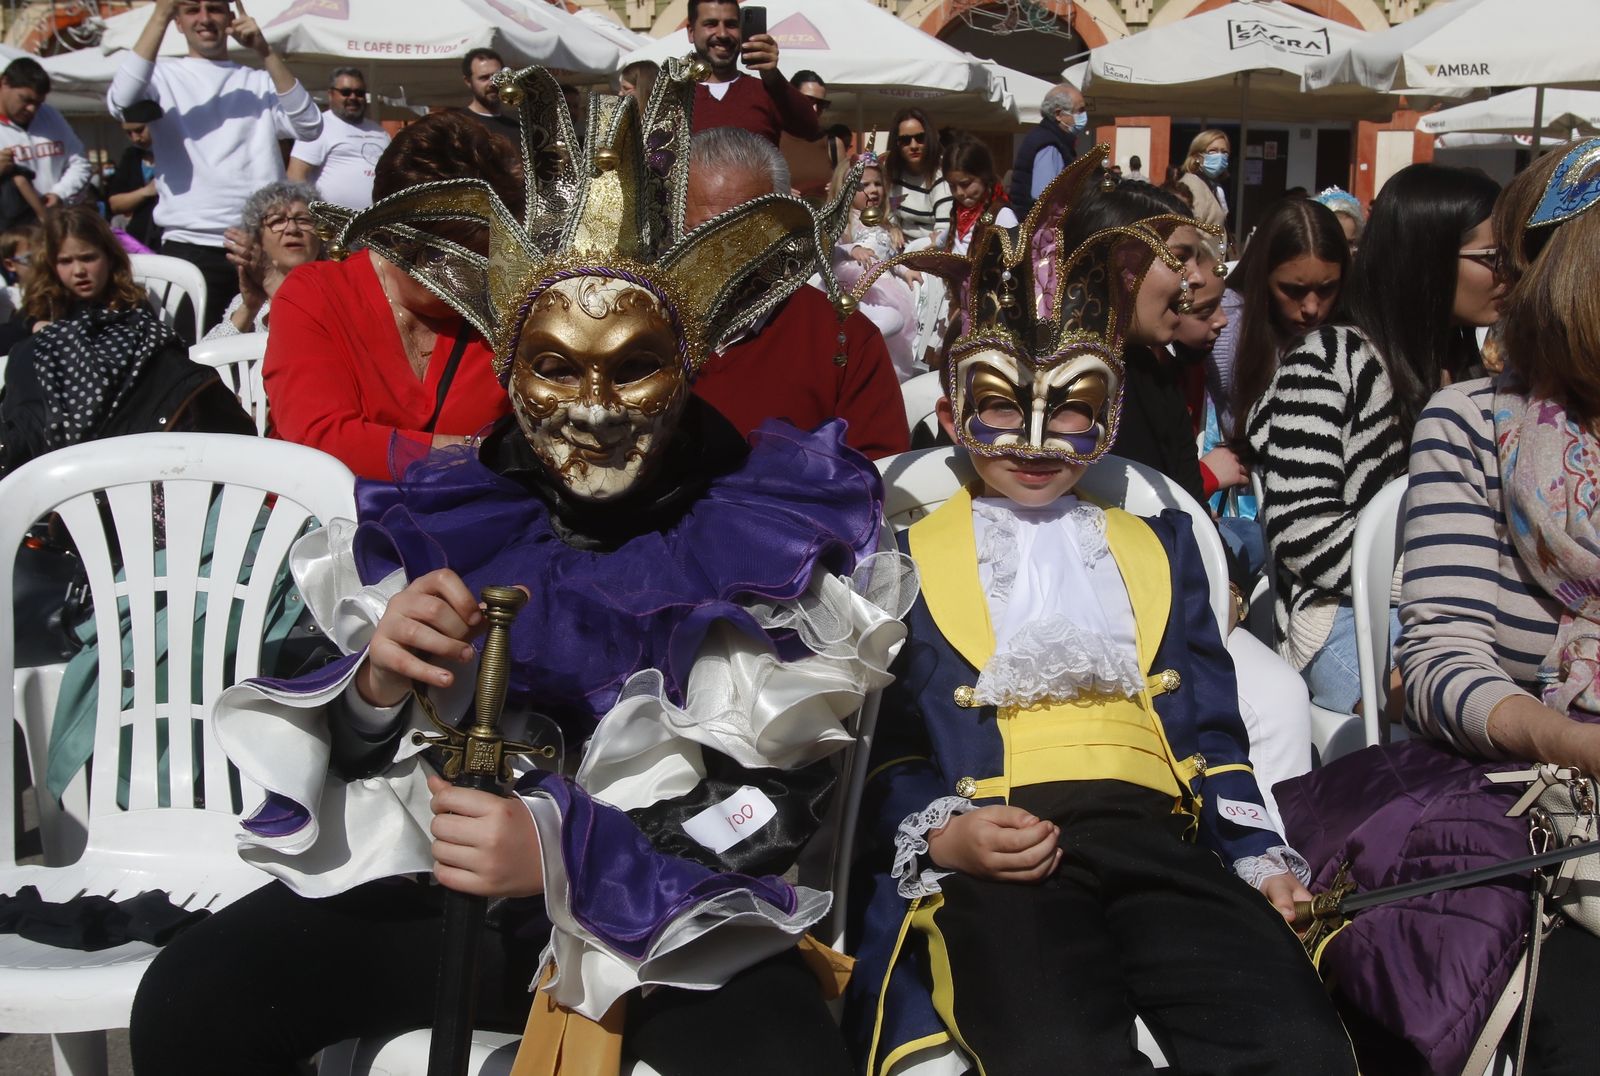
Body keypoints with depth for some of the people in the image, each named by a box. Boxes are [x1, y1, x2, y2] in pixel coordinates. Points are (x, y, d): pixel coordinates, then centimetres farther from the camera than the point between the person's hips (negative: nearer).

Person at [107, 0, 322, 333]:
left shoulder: (261, 82, 15)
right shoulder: (163, 77, 9)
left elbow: (308, 126, -1)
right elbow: (121, 103, -12)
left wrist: (265, 51, -10)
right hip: (191, 247, -2)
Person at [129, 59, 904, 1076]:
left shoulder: (779, 534, -9)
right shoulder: (438, 514, -1)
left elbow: (783, 802, -9)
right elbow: (355, 762, 7)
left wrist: (567, 849, -24)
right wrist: (376, 688, -18)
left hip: (683, 916, -2)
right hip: (434, 879, 3)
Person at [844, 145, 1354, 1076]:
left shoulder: (1159, 543, 28)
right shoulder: (910, 553, 19)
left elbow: (1215, 726, 24)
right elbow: (883, 742, 13)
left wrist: (1262, 856, 8)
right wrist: (942, 835, -7)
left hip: (1159, 831, 4)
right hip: (994, 852, -3)